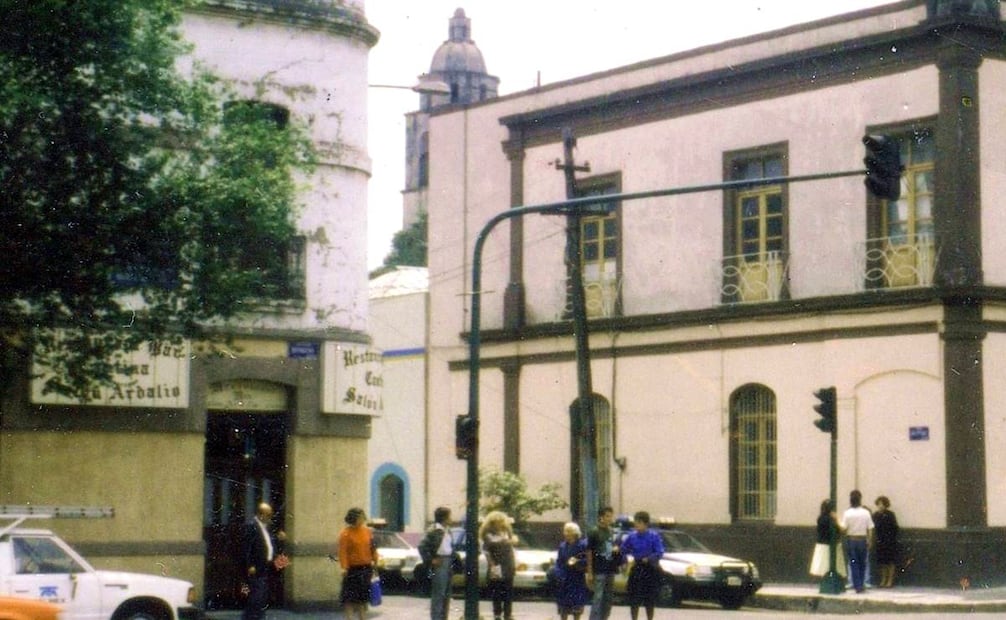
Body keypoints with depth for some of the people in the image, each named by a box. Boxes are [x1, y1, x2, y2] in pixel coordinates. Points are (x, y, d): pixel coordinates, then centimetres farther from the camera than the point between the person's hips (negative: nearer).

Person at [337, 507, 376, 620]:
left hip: (366, 568, 5)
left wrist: (375, 562, 8)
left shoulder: (368, 531, 7)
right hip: (352, 569, -5)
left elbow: (373, 549, 13)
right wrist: (344, 567, -24)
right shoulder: (345, 533, -9)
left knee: (364, 597, 12)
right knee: (349, 597, -3)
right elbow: (342, 552, -16)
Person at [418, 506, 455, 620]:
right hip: (439, 564, -9)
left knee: (446, 594, 13)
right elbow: (422, 546, -18)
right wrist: (430, 560, -14)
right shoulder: (434, 531, -14)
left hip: (448, 564, 9)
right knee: (438, 594, -7)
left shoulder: (447, 532, 13)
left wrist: (452, 561, 11)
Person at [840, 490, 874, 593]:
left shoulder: (847, 513, -8)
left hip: (851, 540, -1)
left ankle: (858, 586, 3)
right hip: (863, 540, 1)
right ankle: (862, 585, 17)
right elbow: (870, 529, -2)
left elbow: (843, 528, -14)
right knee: (862, 563, 13)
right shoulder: (866, 513, -4)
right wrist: (869, 541, 9)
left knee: (854, 564, 5)